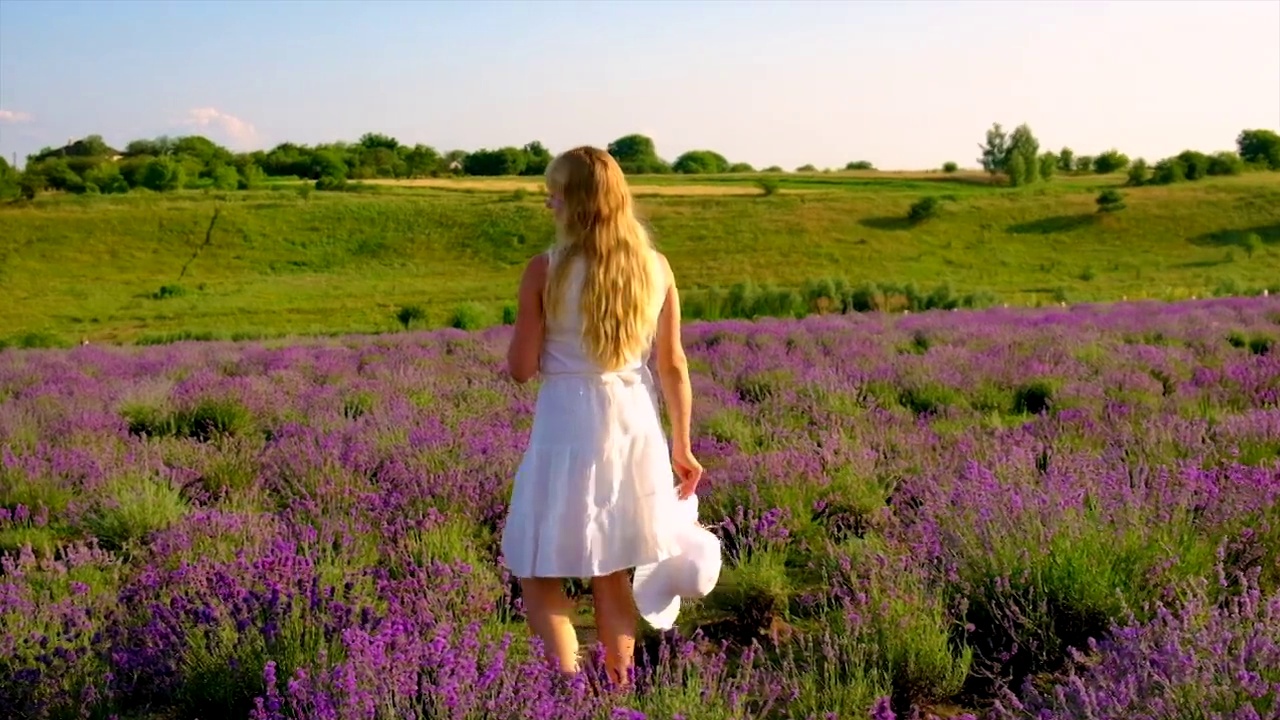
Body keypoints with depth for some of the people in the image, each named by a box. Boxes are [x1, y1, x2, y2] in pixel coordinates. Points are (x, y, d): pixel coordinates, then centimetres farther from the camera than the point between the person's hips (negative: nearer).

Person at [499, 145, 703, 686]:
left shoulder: (545, 270, -11)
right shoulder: (655, 268, 1)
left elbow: (521, 369, -8)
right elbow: (673, 367, 4)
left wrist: (517, 348, 15)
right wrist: (682, 448, 13)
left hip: (569, 431, -5)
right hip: (635, 428, 5)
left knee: (539, 576, 9)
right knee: (611, 576, 19)